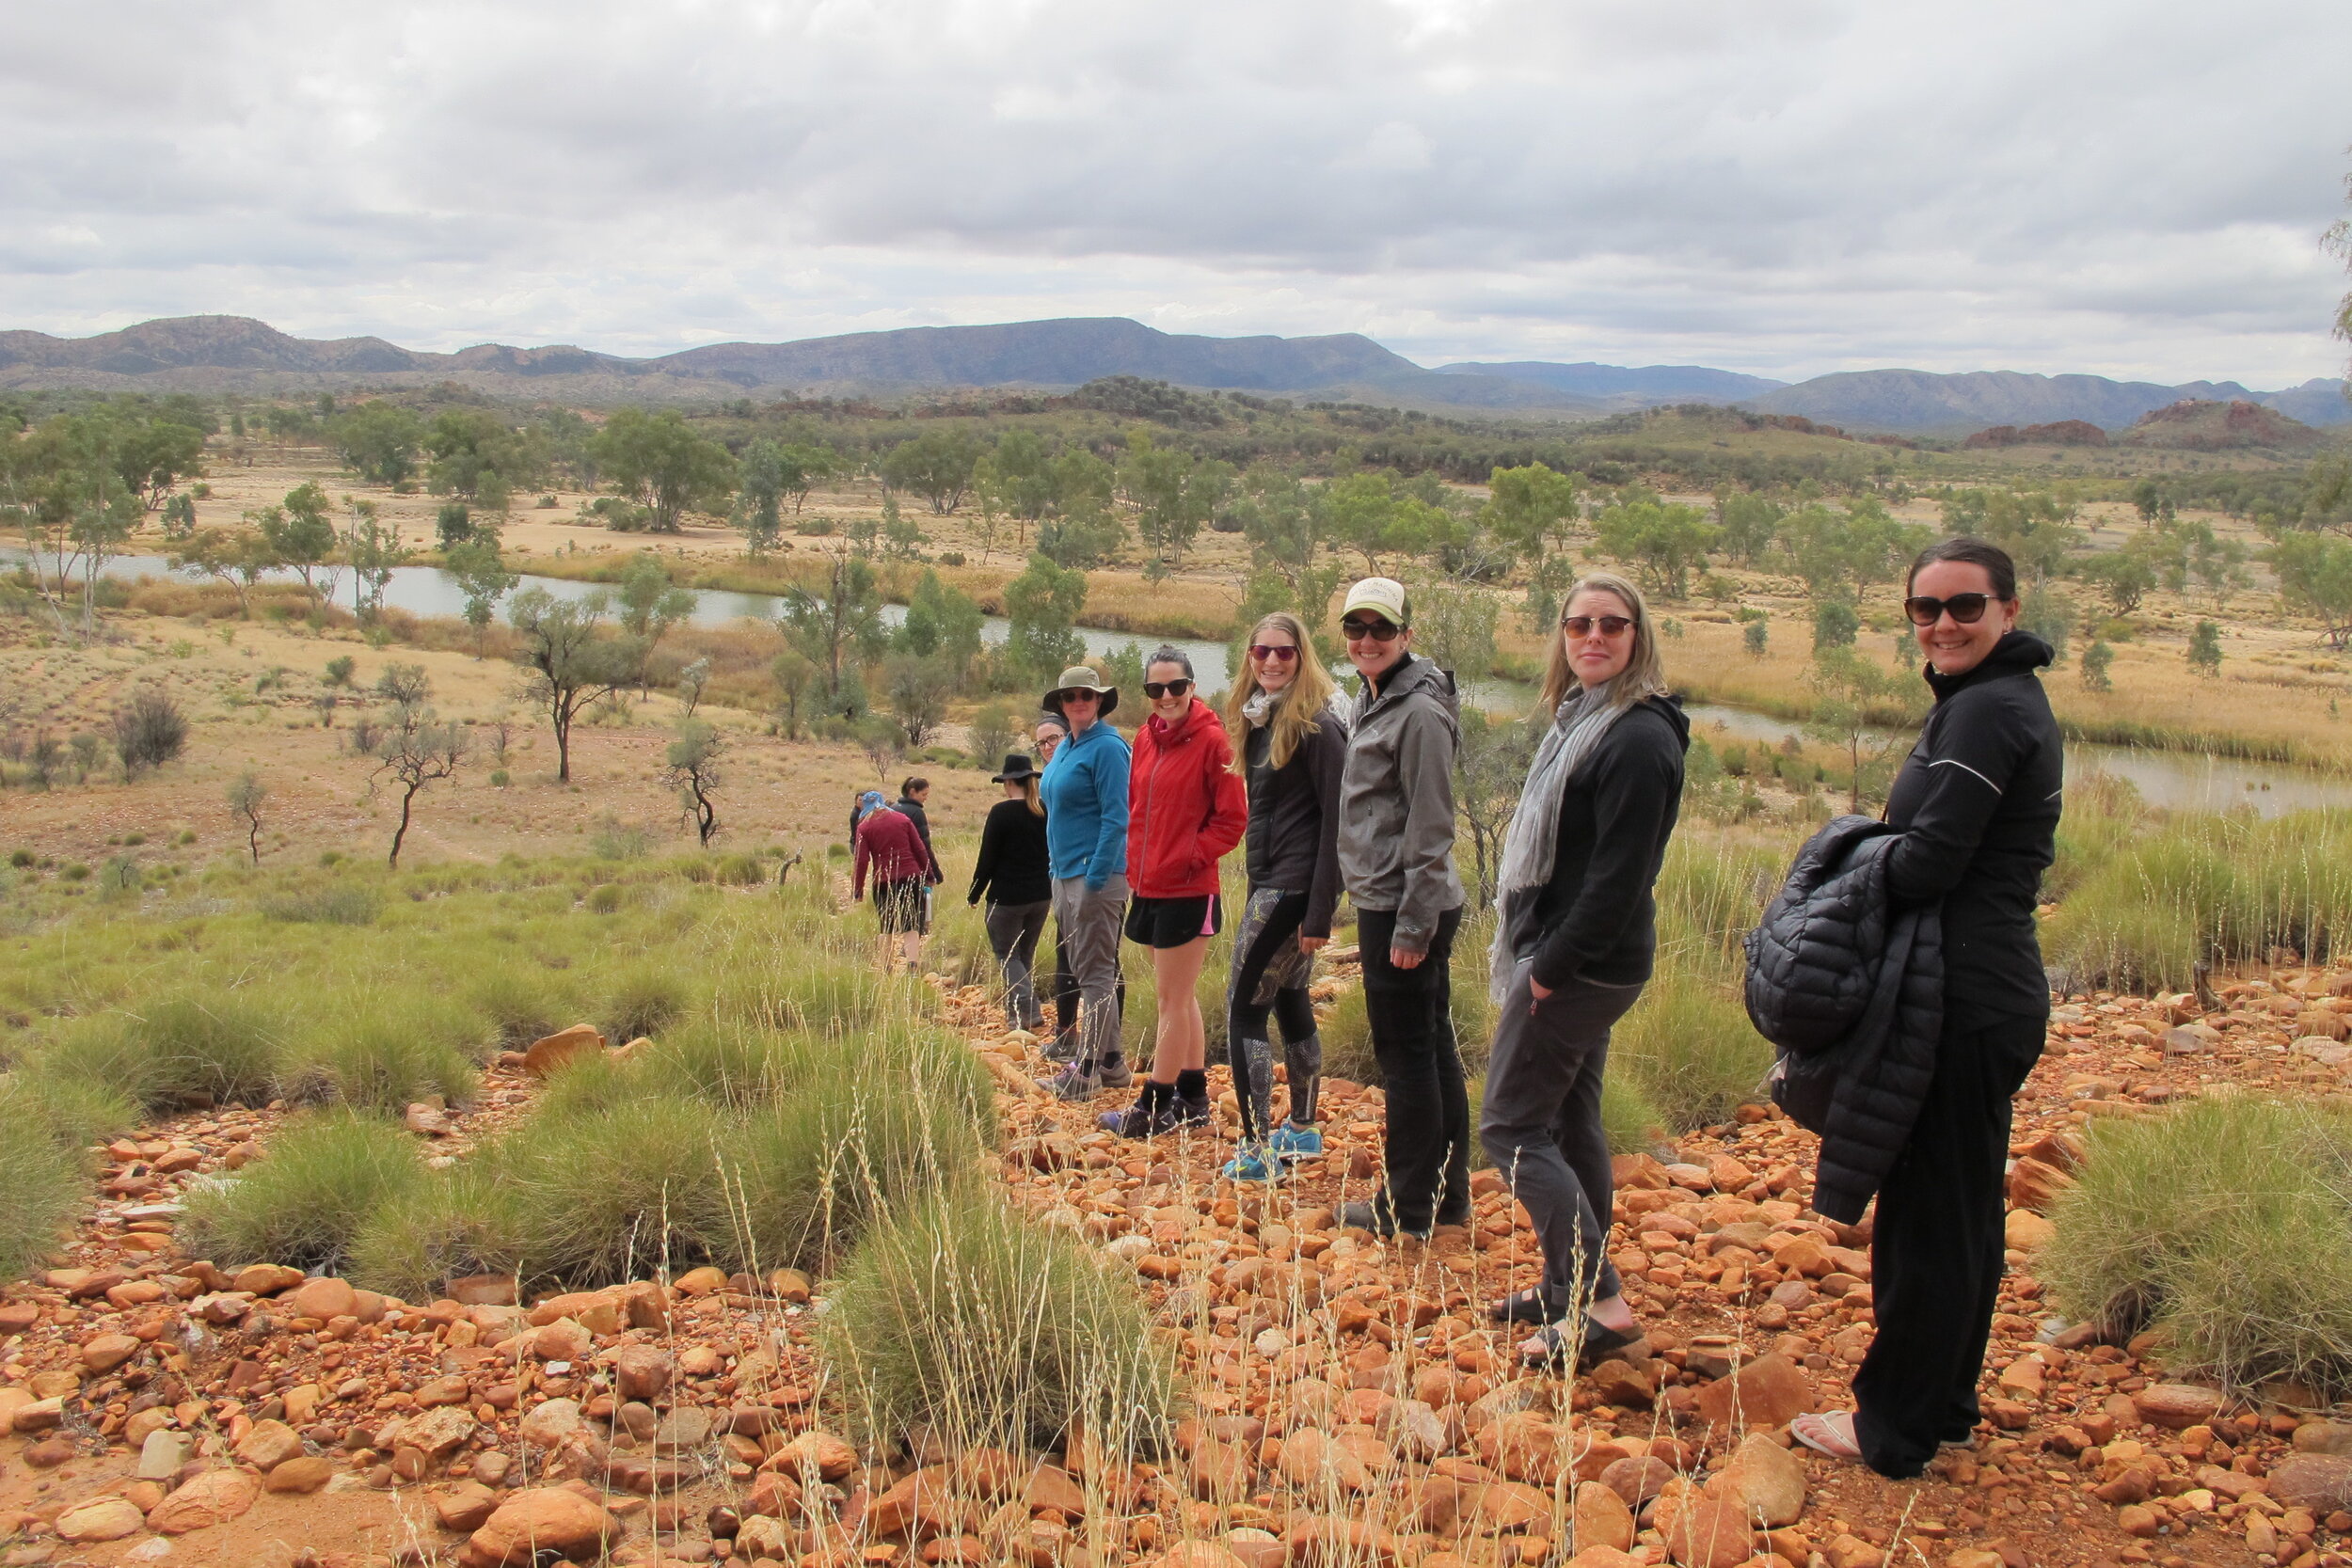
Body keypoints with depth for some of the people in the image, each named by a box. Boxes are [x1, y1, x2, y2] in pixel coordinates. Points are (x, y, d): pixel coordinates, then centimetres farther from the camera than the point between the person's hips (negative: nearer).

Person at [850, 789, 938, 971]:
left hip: (883, 881, -1)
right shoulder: (902, 819, 8)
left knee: (887, 927, 14)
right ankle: (913, 962, -20)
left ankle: (885, 967, 14)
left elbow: (861, 860, -3)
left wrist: (857, 889, 2)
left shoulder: (864, 827, 2)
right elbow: (920, 849, 7)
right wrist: (928, 875, 14)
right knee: (911, 925, -1)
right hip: (911, 876, 1)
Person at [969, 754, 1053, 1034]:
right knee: (1025, 955, 18)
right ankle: (1015, 1015, 23)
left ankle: (1031, 1014, -13)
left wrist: (974, 895, 0)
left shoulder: (1001, 812, -14)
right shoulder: (1046, 811, 2)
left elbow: (987, 858, -11)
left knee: (1007, 956, 3)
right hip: (1041, 896, 6)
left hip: (1007, 897, -6)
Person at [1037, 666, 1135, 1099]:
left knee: (1094, 974, -5)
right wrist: (1056, 866, 17)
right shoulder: (1064, 748, 15)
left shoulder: (1107, 747, -12)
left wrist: (1095, 878, -21)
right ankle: (1112, 1063, 21)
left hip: (1096, 875, -10)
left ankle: (1088, 1070, -1)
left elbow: (1115, 818, -17)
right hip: (1064, 875, 10)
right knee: (1082, 971, 13)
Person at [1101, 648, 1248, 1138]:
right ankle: (1193, 1098, 25)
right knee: (1179, 997, 15)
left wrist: (1190, 857, -13)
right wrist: (1135, 862, 8)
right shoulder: (1146, 739, 9)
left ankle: (1155, 1107, 7)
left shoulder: (1213, 741, -11)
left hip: (1187, 891, -8)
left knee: (1172, 1000, -1)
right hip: (1148, 888, 8)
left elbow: (1233, 819, -10)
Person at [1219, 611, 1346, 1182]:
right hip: (1269, 881, 9)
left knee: (1244, 1007, -8)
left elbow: (1335, 820, -18)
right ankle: (1302, 1131, 28)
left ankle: (1258, 1151, -5)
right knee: (1289, 1002, 16)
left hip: (1295, 885, -9)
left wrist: (1319, 913, -21)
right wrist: (1256, 886, 14)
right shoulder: (1261, 720, 12)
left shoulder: (1316, 724, -14)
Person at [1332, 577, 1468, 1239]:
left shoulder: (1419, 711, -15)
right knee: (1433, 1047, 15)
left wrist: (1412, 926, -19)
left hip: (1405, 909, -10)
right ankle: (1448, 1192, 24)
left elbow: (1430, 830, -18)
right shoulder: (1375, 700, 15)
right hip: (1386, 903, 10)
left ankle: (1408, 1208, 8)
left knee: (1406, 1055, -2)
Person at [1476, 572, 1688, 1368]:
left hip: (1582, 965, -10)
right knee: (1570, 1122, 16)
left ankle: (1601, 1301, -5)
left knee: (1511, 1126, -6)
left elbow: (1620, 875, -23)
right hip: (1574, 962, 10)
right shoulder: (1582, 720, 13)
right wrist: (1540, 959, 11)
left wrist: (1550, 966, -20)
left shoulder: (1638, 738, -18)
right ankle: (1569, 1286, 27)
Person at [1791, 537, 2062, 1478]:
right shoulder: (2006, 700, 15)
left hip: (1965, 1001, -11)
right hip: (1991, 987, 11)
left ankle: (1894, 1429, 13)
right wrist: (1873, 862, 2)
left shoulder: (1987, 710, -17)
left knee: (1931, 1213, 1)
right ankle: (1945, 1407, 31)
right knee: (1963, 1209, 18)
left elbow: (1929, 863, -22)